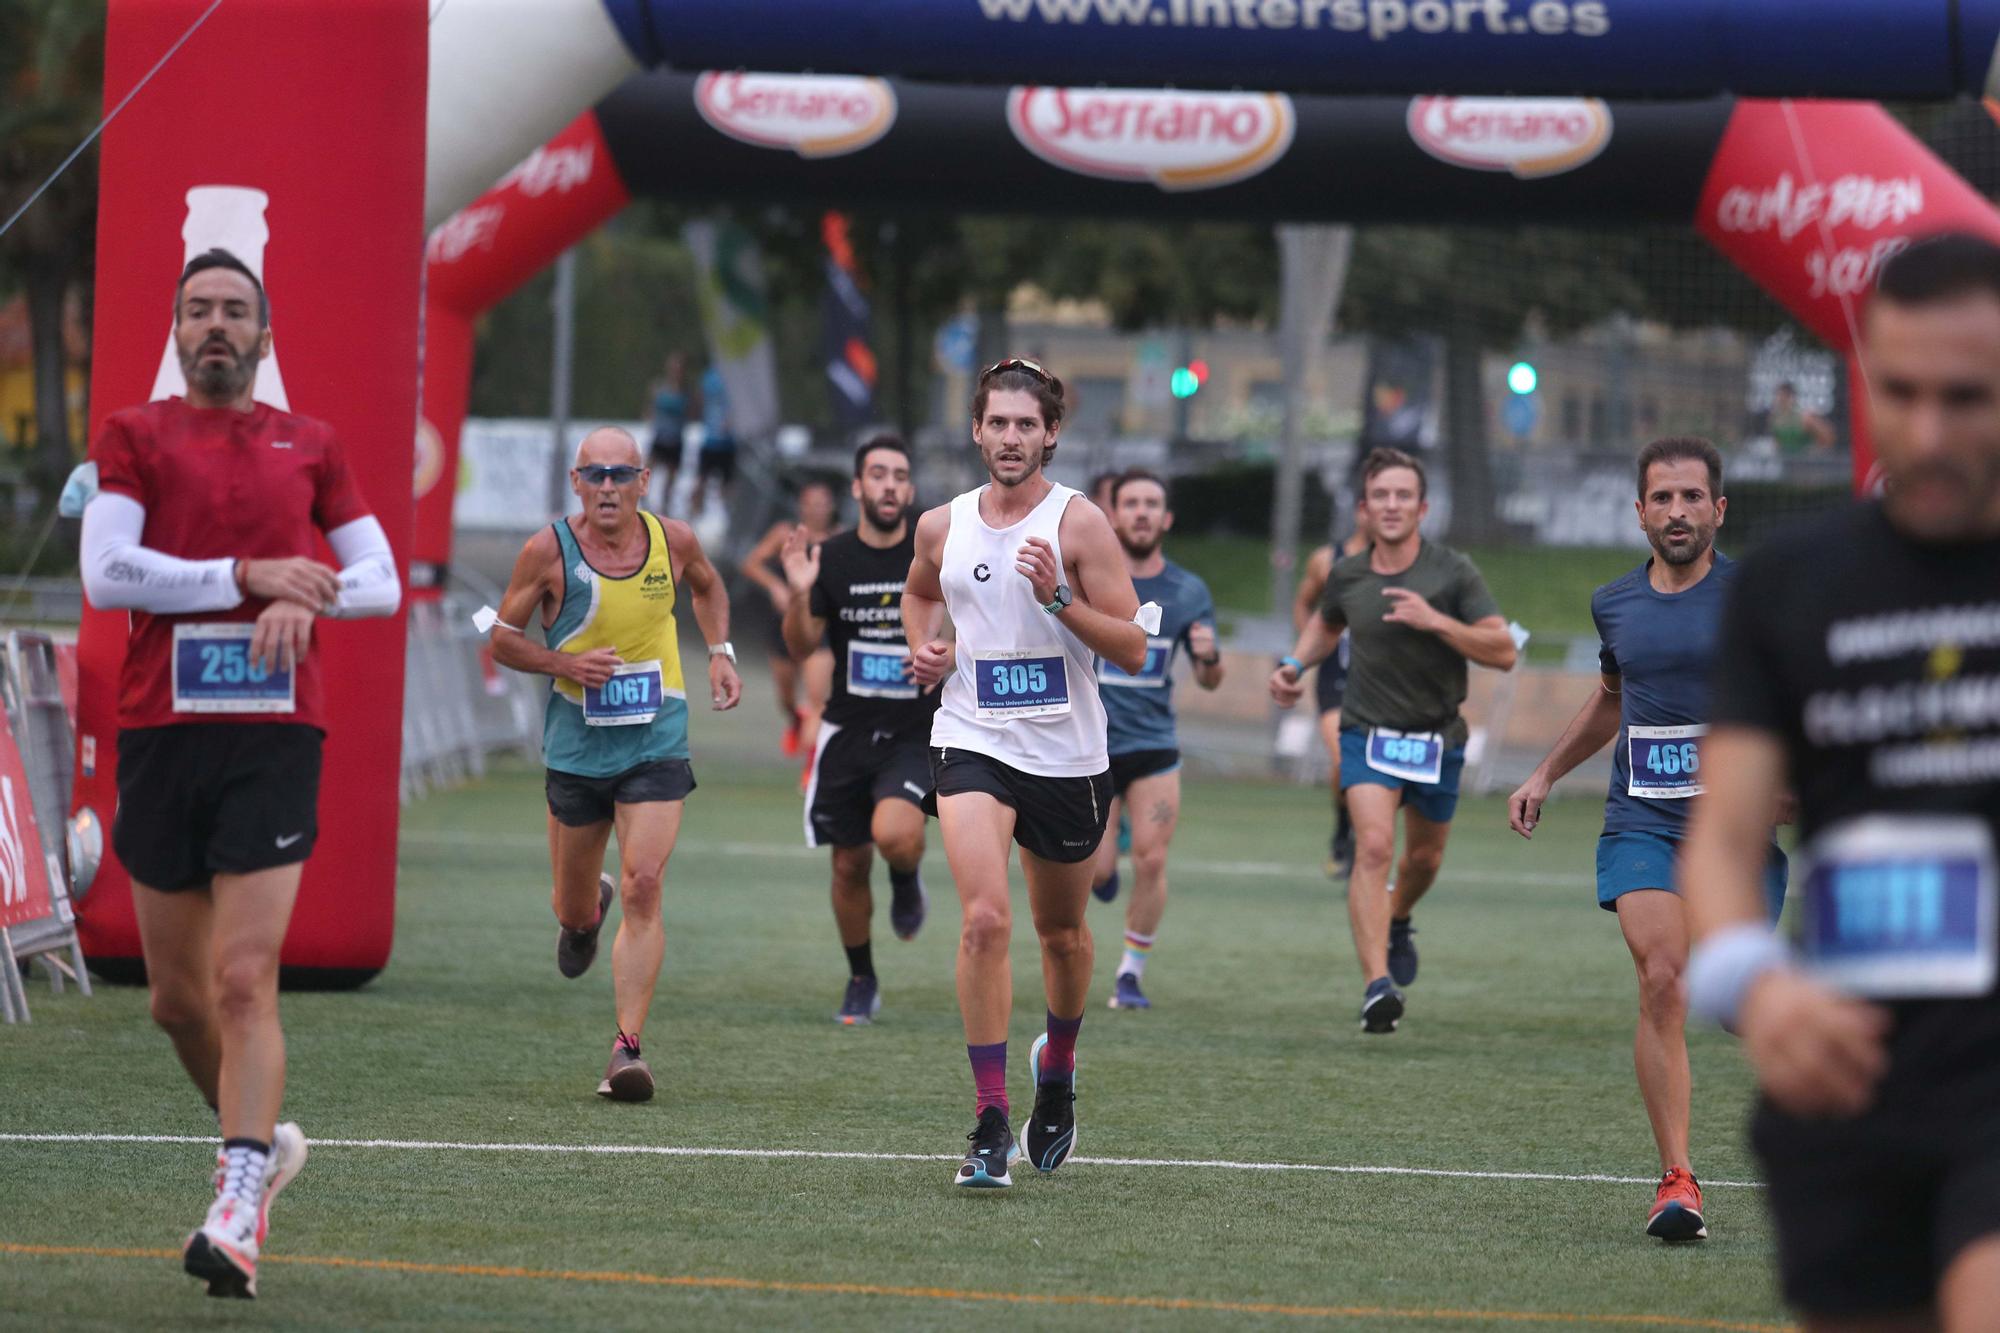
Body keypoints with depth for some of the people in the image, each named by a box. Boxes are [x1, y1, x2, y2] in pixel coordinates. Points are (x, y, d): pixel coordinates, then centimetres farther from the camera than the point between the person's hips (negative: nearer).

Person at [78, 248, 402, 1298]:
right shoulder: (135, 437, 7)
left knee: (245, 980, -13)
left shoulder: (311, 446, 12)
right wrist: (248, 575, -12)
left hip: (276, 733, -1)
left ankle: (237, 1215, -17)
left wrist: (306, 598, -9)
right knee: (177, 996, 7)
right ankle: (262, 1142, 32)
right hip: (161, 732, 1)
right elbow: (106, 573, -7)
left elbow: (381, 581, 12)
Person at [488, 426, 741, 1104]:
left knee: (642, 888, -17)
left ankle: (628, 1048, -15)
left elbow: (707, 586, 21)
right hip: (576, 744, 0)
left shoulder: (674, 541, -3)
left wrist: (719, 652, 7)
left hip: (656, 743, 0)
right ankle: (584, 912, 53)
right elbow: (503, 638, -1)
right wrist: (568, 664, -17)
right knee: (574, 909, 12)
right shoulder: (549, 551, -10)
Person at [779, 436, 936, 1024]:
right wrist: (799, 596, -20)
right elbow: (801, 649, -2)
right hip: (848, 731, 2)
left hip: (915, 736, -2)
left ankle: (907, 883, 9)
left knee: (894, 835, -27)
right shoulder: (832, 557, -1)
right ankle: (861, 982, 25)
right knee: (850, 865, 6)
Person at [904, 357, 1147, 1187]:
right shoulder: (942, 526, 5)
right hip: (972, 743, 1)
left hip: (1066, 754, 0)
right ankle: (990, 1125, -18)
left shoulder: (1078, 523, -6)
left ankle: (1057, 1069, 45)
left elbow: (1132, 649, -9)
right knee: (985, 918, -19)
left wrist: (1058, 597, -23)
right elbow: (918, 591, 29)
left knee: (1062, 934, 15)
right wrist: (923, 646, 8)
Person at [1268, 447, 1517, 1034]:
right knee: (1374, 846, -21)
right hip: (1368, 732, -1)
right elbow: (1326, 622, 21)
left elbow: (1503, 651, -16)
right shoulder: (1347, 575, -3)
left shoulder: (1454, 573, -11)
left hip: (1437, 738, 1)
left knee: (1424, 857, 18)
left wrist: (1435, 620, -27)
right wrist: (1296, 665, 3)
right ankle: (1378, 986, -28)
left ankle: (1397, 920, 54)